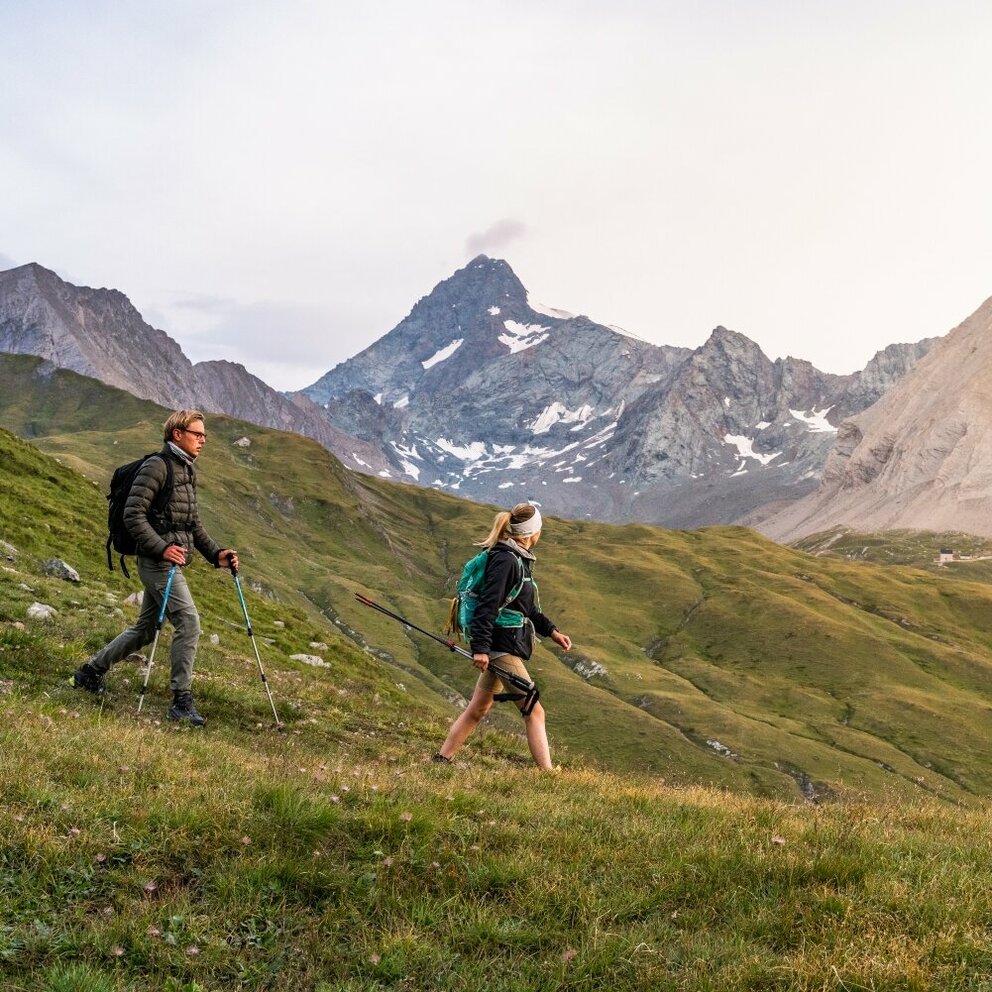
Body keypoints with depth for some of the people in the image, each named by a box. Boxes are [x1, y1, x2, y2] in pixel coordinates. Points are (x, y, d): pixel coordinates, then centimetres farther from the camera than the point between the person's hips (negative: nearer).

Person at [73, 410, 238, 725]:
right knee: (189, 622, -15)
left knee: (145, 629, 17)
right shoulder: (157, 466, -11)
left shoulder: (187, 471, 18)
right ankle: (182, 701, -9)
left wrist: (215, 554, 10)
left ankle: (91, 672, 32)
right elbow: (133, 514, -18)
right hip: (158, 562, -10)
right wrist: (162, 547, -26)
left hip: (171, 562, 10)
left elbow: (192, 524, 22)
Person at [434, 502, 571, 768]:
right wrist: (480, 648, -25)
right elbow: (487, 605, -22)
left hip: (507, 647, 10)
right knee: (534, 712, -6)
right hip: (503, 646, -10)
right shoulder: (505, 560, -17)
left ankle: (441, 759, 23)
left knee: (478, 709, 16)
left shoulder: (519, 559, 15)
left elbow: (527, 607, 25)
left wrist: (551, 631, 19)